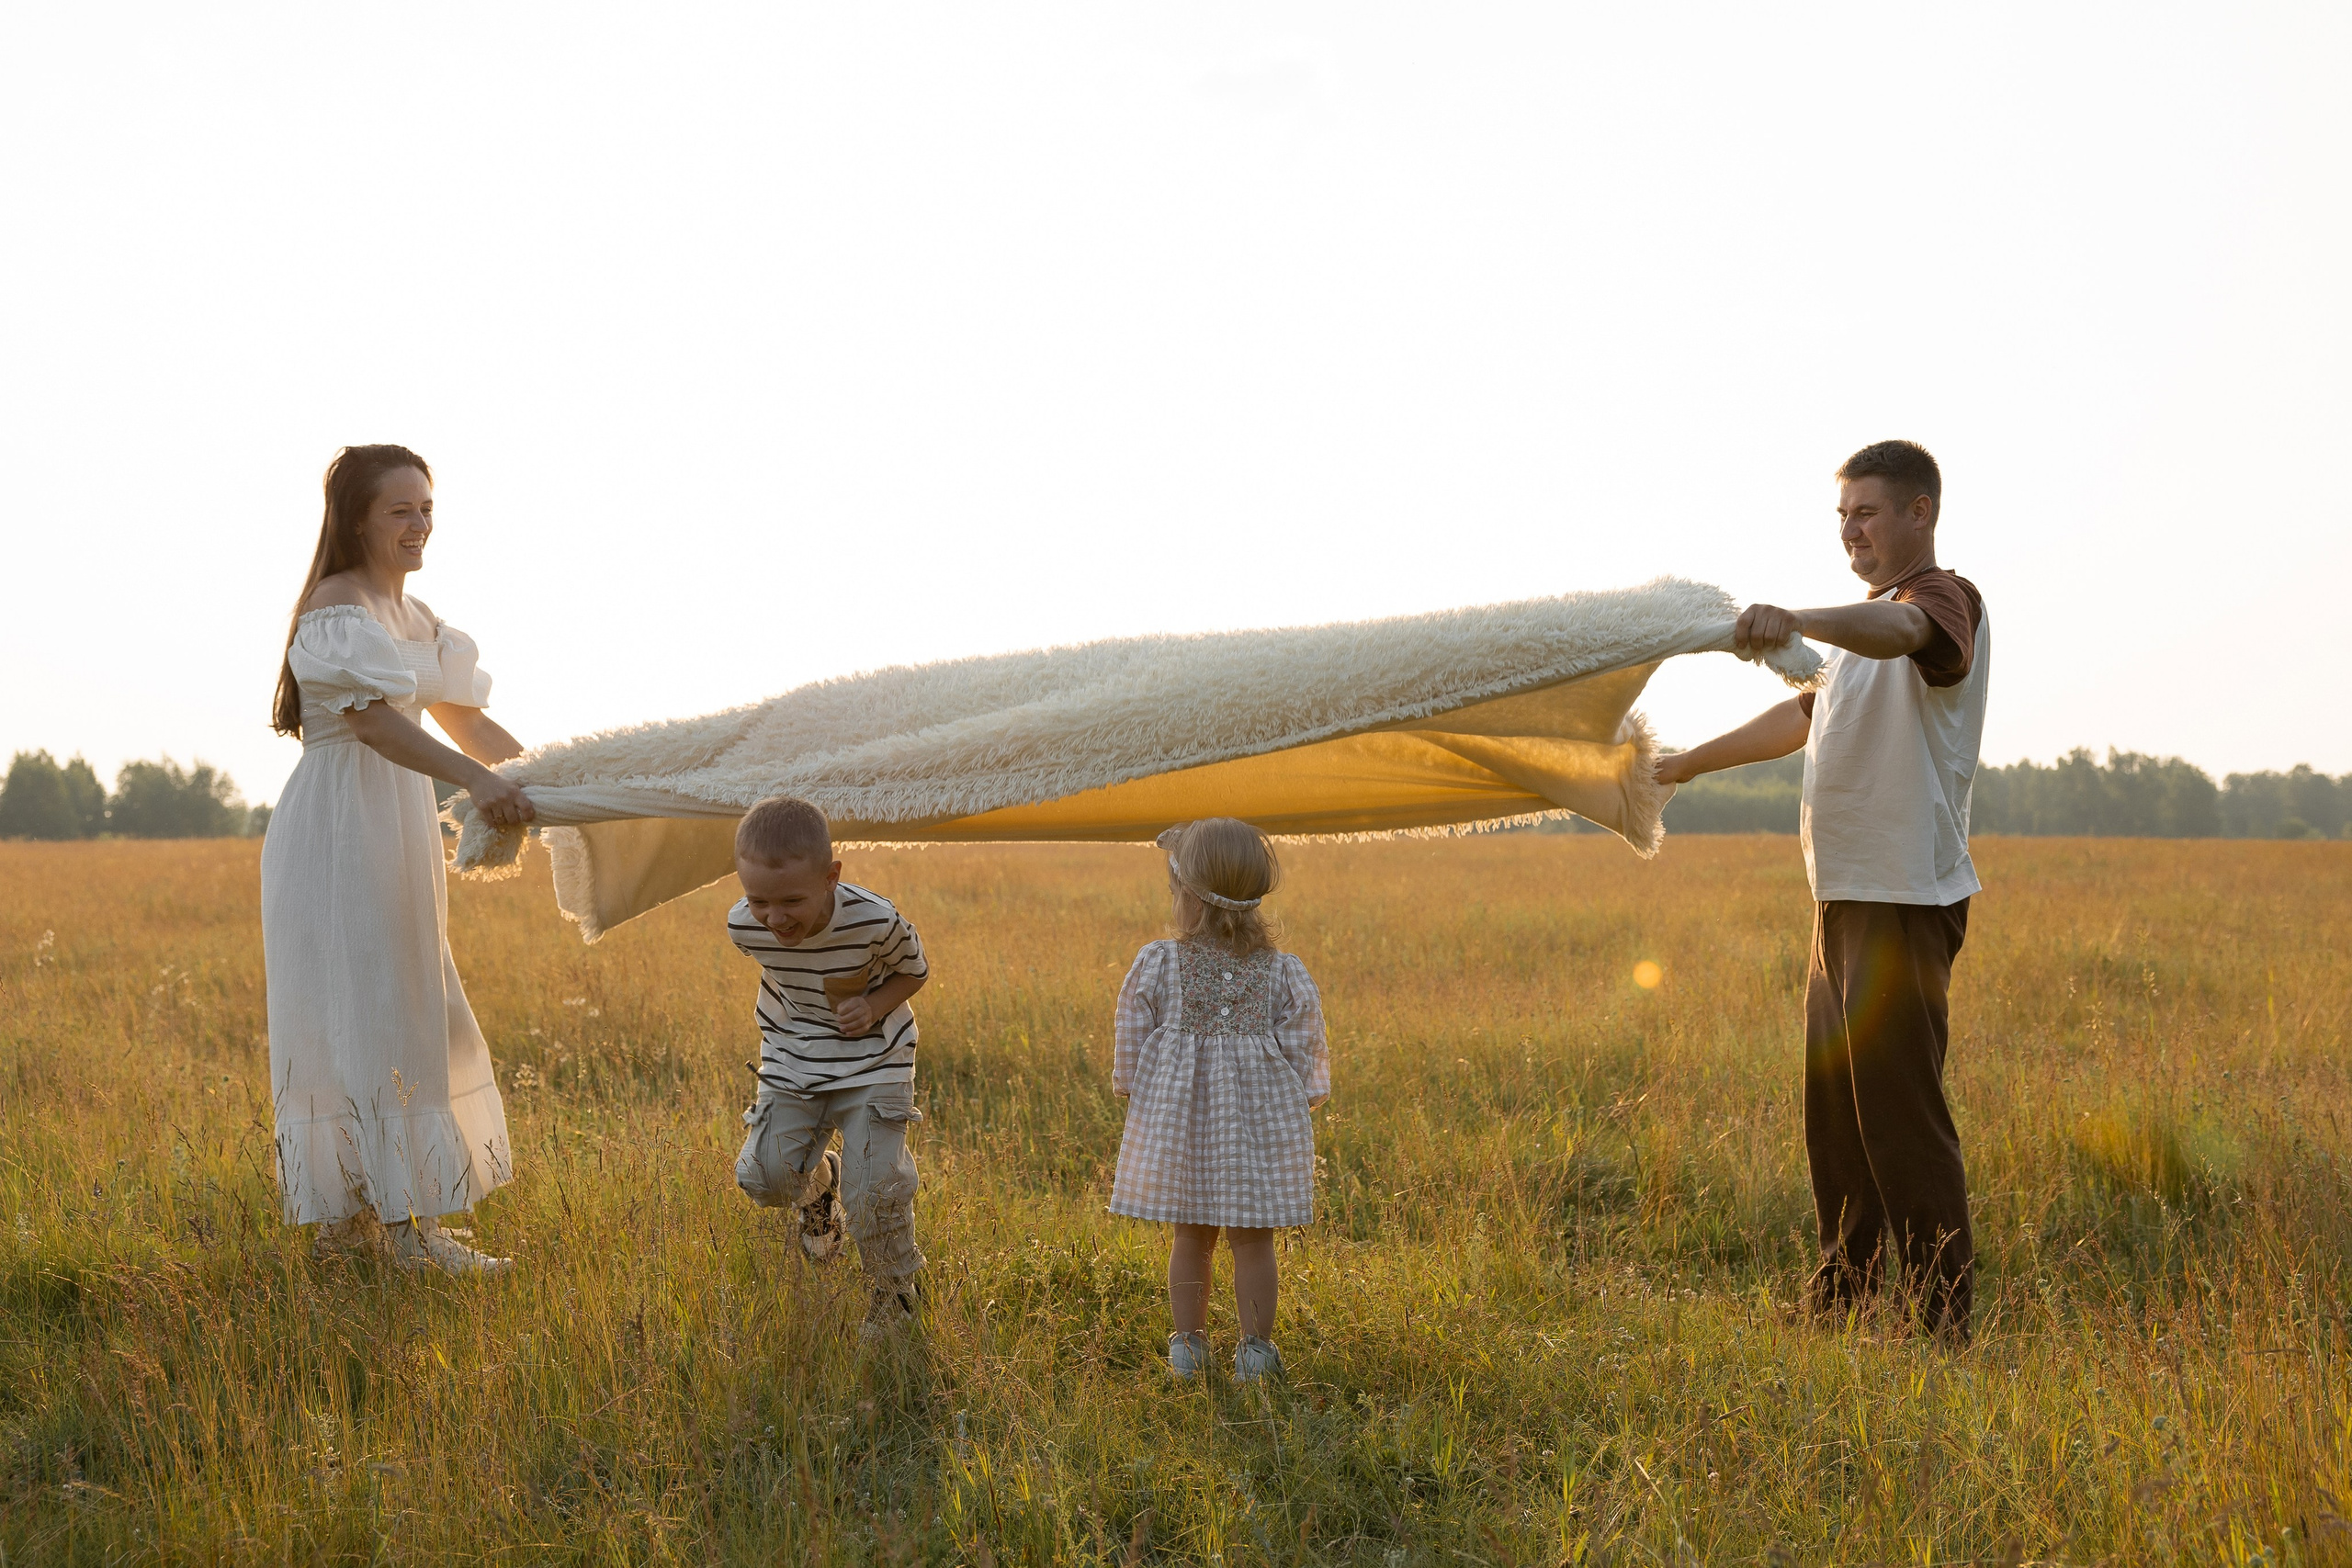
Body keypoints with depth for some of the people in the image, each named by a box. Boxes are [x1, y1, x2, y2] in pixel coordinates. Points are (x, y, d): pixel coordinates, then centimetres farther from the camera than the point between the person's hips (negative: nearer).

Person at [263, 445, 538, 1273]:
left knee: (401, 1013, 13)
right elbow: (373, 717, -29)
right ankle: (405, 1224, -5)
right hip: (342, 829, -10)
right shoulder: (341, 607, -14)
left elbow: (462, 720, 19)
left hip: (392, 833, 10)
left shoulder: (411, 615, 16)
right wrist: (473, 779, -41)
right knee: (370, 1016, -8)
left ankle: (345, 1214, 21)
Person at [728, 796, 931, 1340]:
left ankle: (893, 1291, 18)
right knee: (765, 1177, -5)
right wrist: (783, 1020, -1)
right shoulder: (745, 927, -20)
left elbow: (914, 970, -8)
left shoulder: (875, 922, -29)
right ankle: (820, 1183, 32)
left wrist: (874, 1007, -24)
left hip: (872, 1059, -3)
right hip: (792, 1059, 3)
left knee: (874, 1187, -10)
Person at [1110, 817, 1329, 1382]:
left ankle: (1188, 1343, 22)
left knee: (1190, 1236, 14)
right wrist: (1305, 1101, 14)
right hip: (1259, 1124, -1)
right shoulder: (1284, 974, -7)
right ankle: (1255, 1348, 14)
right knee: (1253, 1242, 8)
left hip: (1179, 1123, 1)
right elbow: (1303, 1055, -2)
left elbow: (1132, 1045, 0)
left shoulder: (1155, 965, -8)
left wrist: (1131, 1093, 16)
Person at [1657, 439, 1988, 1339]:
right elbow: (1805, 718, 35)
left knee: (1901, 1113, -11)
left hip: (1905, 902, -10)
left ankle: (1945, 1323, -6)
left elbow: (1901, 633, -33)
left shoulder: (1946, 601, -8)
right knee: (1834, 1108, 13)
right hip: (1844, 898, 10)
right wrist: (1690, 763, 35)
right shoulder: (1867, 626, 23)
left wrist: (1799, 620, -52)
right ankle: (1843, 1300, 22)